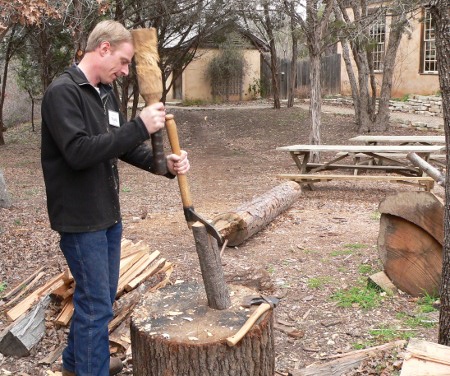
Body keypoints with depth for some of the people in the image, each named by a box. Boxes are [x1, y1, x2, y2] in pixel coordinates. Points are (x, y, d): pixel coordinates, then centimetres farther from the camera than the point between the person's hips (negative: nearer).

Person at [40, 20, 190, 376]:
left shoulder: (106, 93, 10)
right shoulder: (63, 92, -17)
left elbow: (126, 146, 12)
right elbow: (78, 152, -28)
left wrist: (165, 163, -5)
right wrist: (140, 126, -29)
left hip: (108, 214, 9)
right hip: (80, 220, -9)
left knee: (102, 297, 20)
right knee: (96, 305, -1)